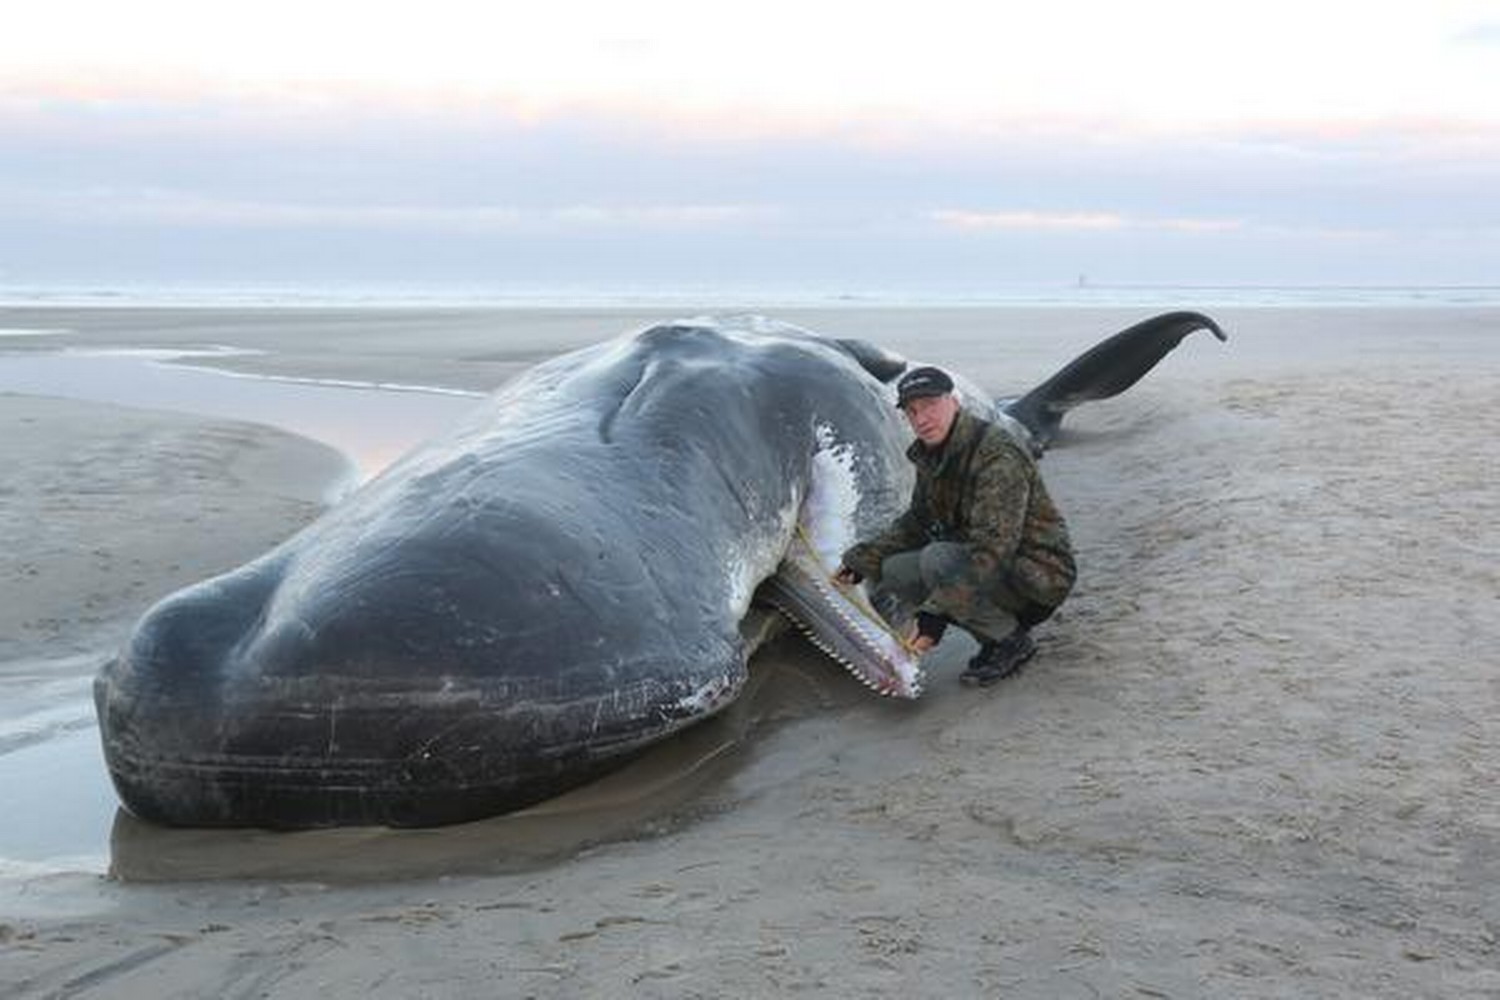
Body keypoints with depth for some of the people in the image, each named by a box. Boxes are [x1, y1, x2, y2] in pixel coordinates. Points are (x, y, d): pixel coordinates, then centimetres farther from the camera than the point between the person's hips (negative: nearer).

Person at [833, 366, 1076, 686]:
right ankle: (994, 635, 5)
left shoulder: (998, 456, -24)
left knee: (938, 560, -31)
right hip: (981, 564, 9)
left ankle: (1013, 641, -9)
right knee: (892, 570, -4)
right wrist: (861, 560, 4)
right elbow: (916, 523, 17)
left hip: (1037, 575, -9)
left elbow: (992, 549, -32)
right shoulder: (930, 456, 4)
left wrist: (935, 615, -35)